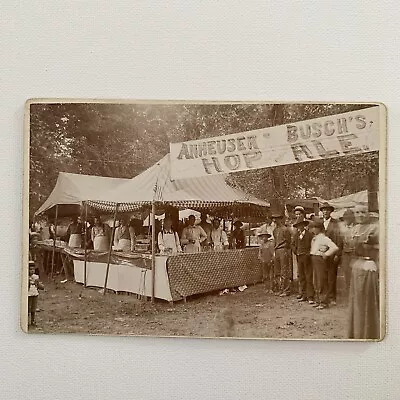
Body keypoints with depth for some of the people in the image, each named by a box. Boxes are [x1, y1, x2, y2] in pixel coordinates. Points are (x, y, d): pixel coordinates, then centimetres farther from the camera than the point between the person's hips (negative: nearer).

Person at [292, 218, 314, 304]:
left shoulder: (309, 234, -6)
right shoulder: (296, 235, 12)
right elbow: (294, 245, 21)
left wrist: (308, 254, -11)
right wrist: (296, 252, 7)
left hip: (307, 257, -6)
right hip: (299, 257, 6)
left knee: (309, 277, -5)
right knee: (301, 277, 8)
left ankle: (310, 297, -2)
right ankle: (303, 295, 16)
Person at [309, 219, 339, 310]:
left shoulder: (324, 238, -15)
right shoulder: (314, 238, 11)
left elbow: (335, 247, -25)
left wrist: (326, 254, -17)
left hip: (320, 259, -9)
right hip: (314, 259, 9)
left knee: (322, 281, -3)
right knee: (317, 281, 14)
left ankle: (324, 302, 5)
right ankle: (318, 300, 23)